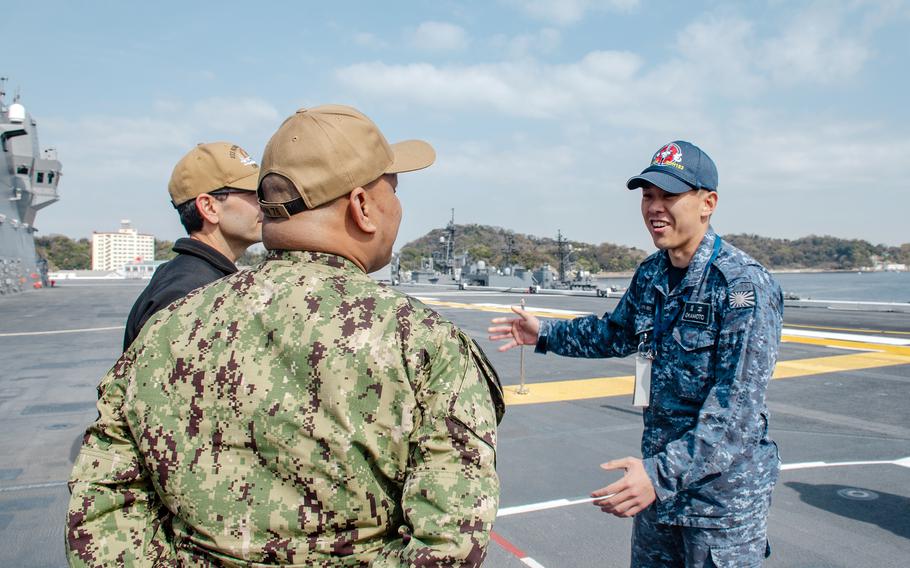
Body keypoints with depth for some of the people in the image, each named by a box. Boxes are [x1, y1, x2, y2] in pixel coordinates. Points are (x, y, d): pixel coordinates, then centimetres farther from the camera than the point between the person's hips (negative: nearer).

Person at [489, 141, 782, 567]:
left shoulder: (744, 285, -21)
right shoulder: (651, 274, 2)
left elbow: (736, 411, -27)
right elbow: (619, 333, 22)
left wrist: (663, 473, -35)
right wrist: (545, 335, 19)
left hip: (723, 491, -7)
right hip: (659, 476, 7)